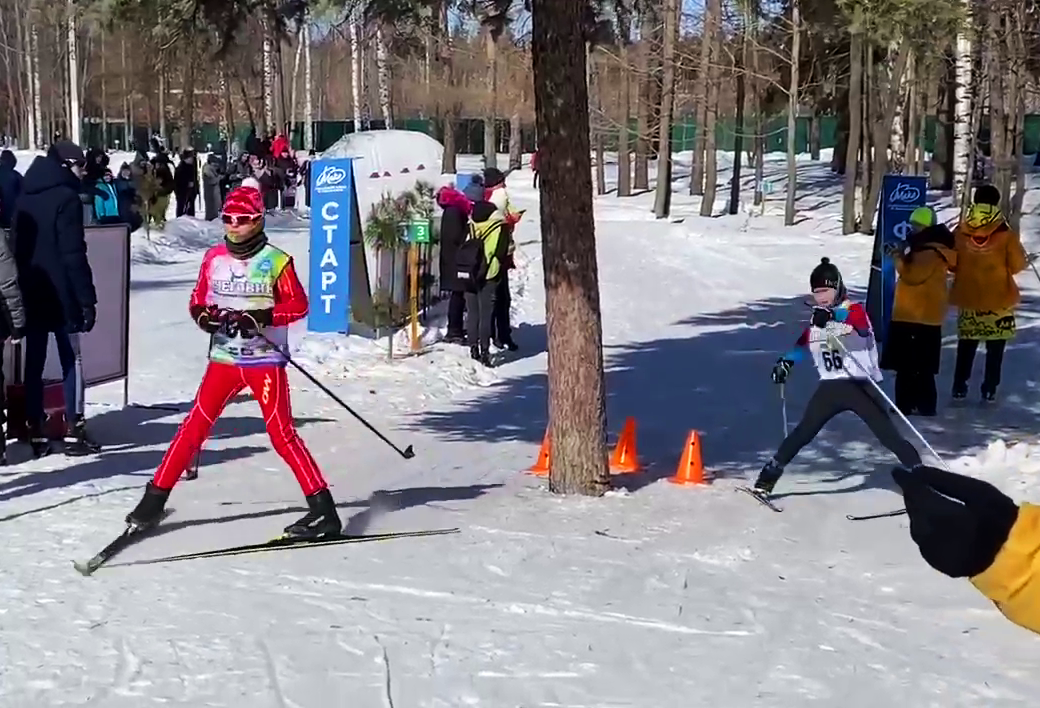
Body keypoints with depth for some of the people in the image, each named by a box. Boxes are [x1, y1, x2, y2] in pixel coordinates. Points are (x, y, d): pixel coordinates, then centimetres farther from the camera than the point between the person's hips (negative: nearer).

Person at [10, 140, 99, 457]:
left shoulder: (25, 197, 11)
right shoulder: (66, 197, -12)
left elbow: (18, 246, 15)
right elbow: (74, 254, -17)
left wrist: (21, 292, 19)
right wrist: (87, 298, -14)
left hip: (30, 293, 7)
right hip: (61, 294, -7)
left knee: (34, 362, 8)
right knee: (71, 360, 2)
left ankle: (36, 434, 10)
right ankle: (74, 431, 1)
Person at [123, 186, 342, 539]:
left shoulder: (275, 260, -7)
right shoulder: (214, 258, 6)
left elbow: (298, 305, -8)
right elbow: (197, 300, 14)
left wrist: (258, 318, -20)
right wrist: (204, 315, -9)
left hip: (265, 361, -4)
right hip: (224, 359, 4)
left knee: (282, 434, -7)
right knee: (194, 426, 2)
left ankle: (322, 507, -3)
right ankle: (154, 499, 9)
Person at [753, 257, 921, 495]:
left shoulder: (854, 310, -6)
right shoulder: (816, 317, 10)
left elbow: (862, 324, -30)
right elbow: (804, 343, 28)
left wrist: (834, 315, -47)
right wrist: (786, 361, 13)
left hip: (861, 386, -4)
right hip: (830, 387, 4)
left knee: (890, 436, -6)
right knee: (803, 433, 2)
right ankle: (768, 476, 9)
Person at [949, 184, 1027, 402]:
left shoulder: (960, 232, -8)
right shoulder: (1006, 234, -16)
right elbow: (1017, 265, -8)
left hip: (967, 297, 2)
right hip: (999, 298, -2)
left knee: (966, 344, 16)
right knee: (995, 346, 10)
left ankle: (959, 387, 17)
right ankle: (989, 390, 10)